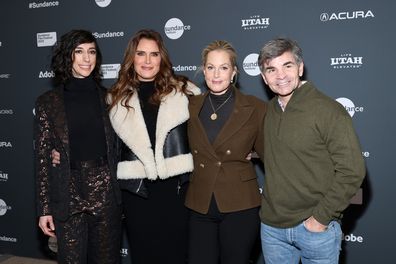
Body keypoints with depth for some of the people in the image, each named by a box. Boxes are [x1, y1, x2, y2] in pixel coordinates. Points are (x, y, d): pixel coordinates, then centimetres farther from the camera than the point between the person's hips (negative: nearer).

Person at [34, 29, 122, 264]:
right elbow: (43, 157, 0)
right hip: (69, 196, -1)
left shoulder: (106, 97, 5)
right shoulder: (49, 102, 0)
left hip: (106, 193, 2)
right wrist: (44, 209, -2)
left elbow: (114, 146, 9)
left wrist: (119, 193, 5)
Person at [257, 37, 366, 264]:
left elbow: (352, 171, -16)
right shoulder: (270, 110, 4)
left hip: (316, 228, -5)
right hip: (271, 226, 5)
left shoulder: (329, 111, -14)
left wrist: (322, 217, -14)